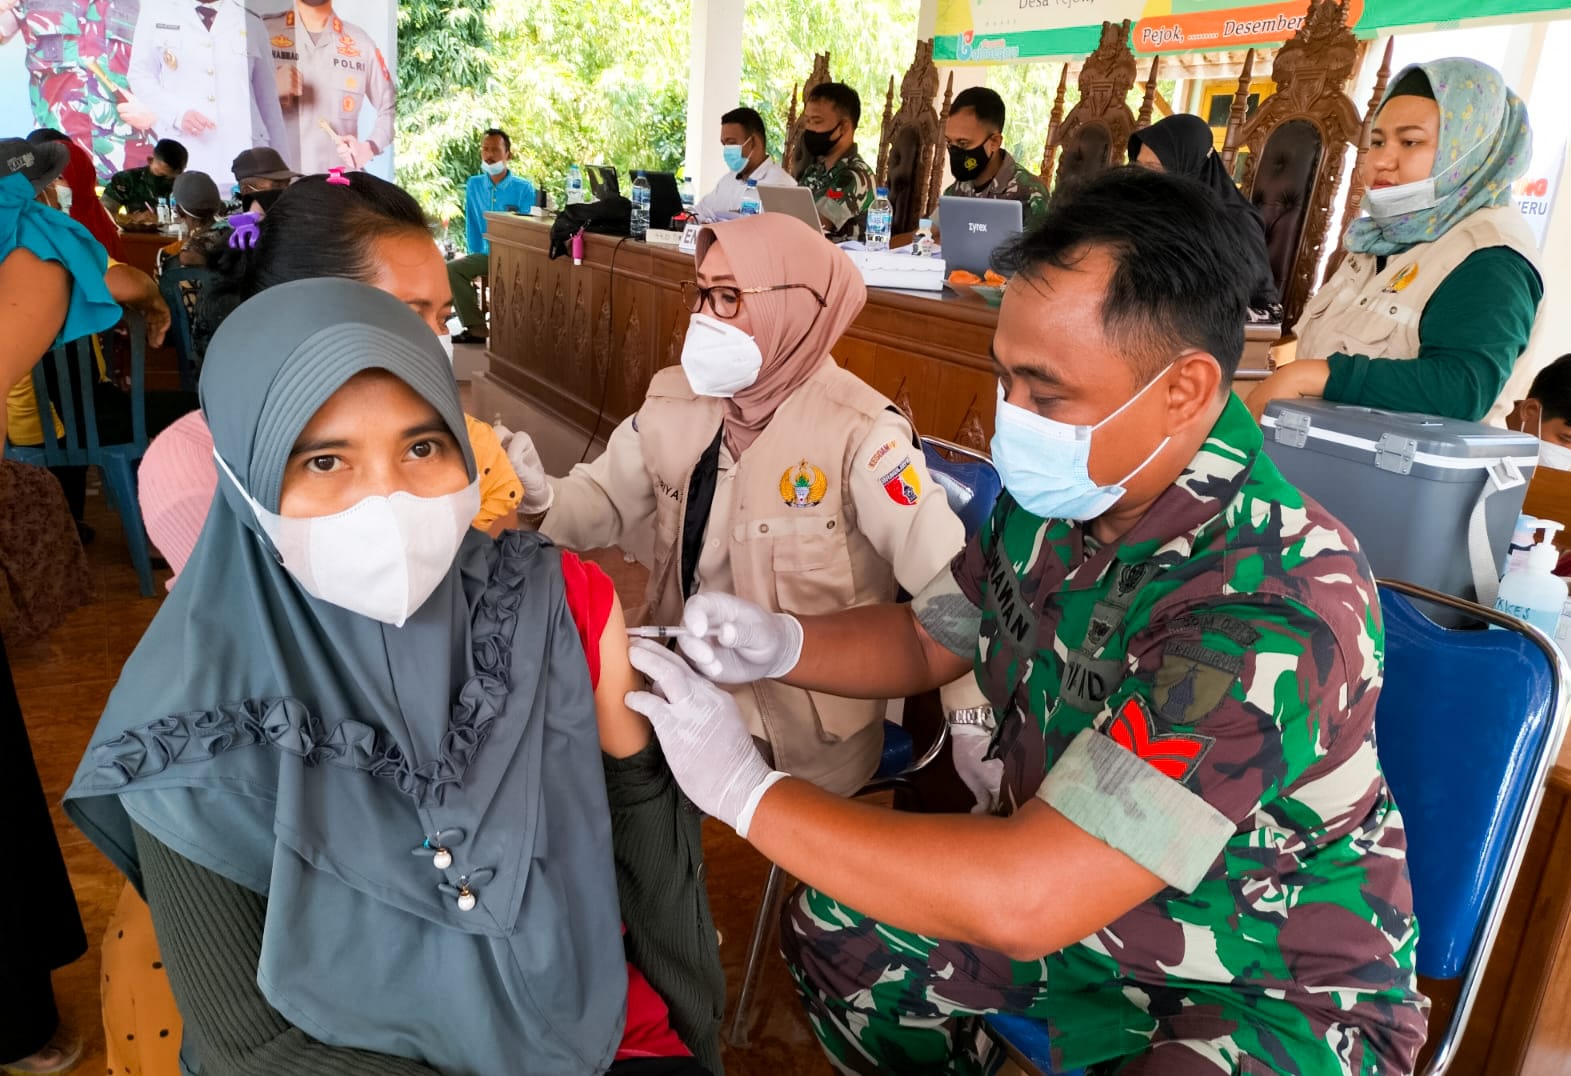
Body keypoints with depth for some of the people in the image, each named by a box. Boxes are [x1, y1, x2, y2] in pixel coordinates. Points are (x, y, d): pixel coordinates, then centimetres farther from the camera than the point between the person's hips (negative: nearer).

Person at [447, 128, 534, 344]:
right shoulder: (474, 185, 7)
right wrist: (475, 258, 1)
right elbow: (472, 226, 11)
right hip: (486, 254, 5)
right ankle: (476, 328, -17)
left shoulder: (524, 188, -5)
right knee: (451, 269, -18)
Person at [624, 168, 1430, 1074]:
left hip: (1277, 989, -6)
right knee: (833, 928, 7)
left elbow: (1022, 905, -38)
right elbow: (927, 639, 5)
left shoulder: (1274, 610, -35)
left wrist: (746, 787, -31)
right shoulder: (1059, 495, -11)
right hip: (1072, 887, 7)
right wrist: (782, 644, -14)